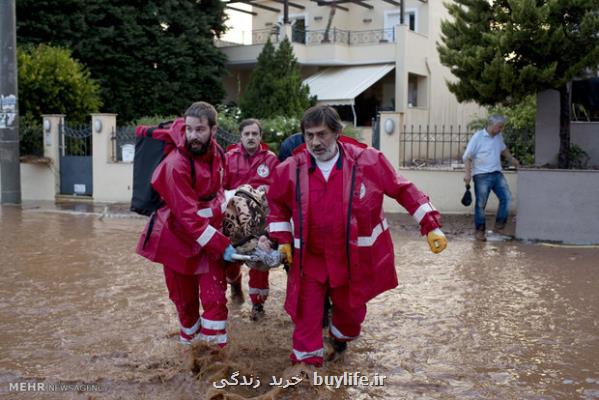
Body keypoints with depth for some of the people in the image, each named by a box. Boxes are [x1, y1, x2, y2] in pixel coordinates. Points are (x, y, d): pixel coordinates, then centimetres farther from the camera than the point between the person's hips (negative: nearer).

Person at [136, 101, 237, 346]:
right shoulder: (176, 165, -24)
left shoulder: (216, 152, -4)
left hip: (210, 236, 4)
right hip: (179, 239, -4)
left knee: (215, 297, -5)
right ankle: (190, 339, 37)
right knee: (185, 298, 11)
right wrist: (221, 245, -27)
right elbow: (188, 216, -27)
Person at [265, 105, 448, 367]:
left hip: (355, 258, 0)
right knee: (307, 314, -1)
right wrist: (282, 239, 5)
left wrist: (431, 227, -7)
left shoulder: (368, 160, -13)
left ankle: (338, 340, 52)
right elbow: (277, 203, 12)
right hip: (310, 259, 0)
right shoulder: (291, 169, -8)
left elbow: (403, 191, -4)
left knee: (350, 309, 18)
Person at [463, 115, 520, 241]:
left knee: (506, 197, -5)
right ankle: (480, 231, 7)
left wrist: (512, 159, 36)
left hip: (497, 174, 6)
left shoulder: (499, 137, 12)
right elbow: (467, 157, -9)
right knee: (481, 204, -2)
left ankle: (499, 226, 5)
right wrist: (467, 173, -18)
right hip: (481, 175, -6)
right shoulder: (478, 137, -8)